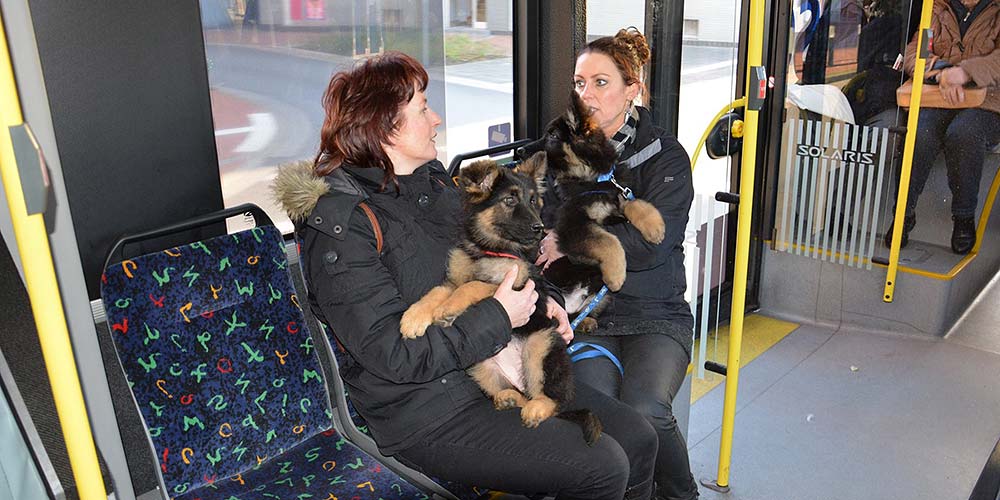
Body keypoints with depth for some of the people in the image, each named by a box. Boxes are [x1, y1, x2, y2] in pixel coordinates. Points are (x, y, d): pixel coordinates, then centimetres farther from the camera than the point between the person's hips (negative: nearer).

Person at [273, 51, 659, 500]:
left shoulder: (432, 178, 7)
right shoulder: (339, 225, -18)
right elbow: (394, 357, -21)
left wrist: (533, 298, 4)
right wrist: (499, 317, -18)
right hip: (428, 415, -8)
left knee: (637, 439, 2)